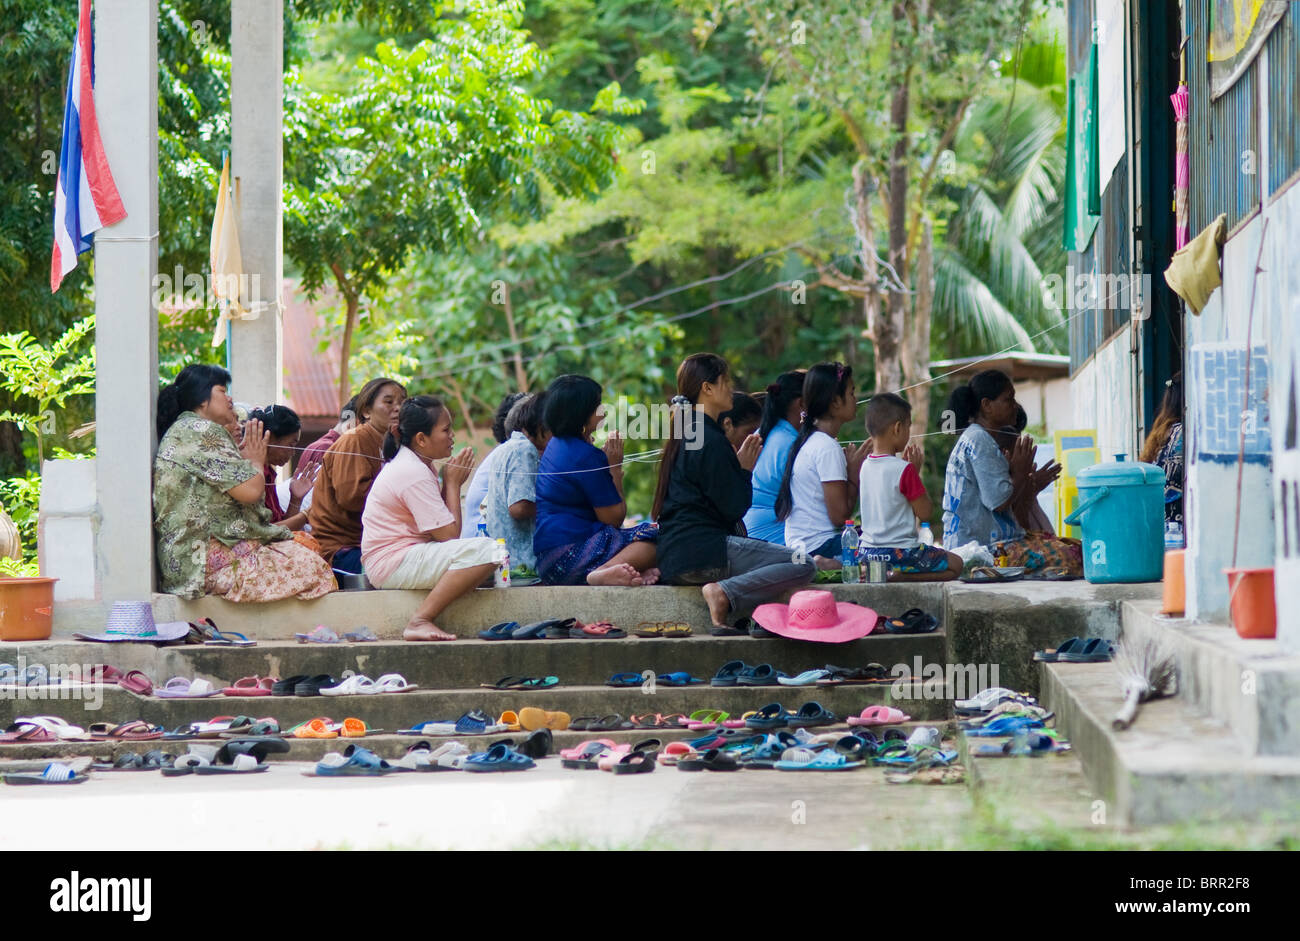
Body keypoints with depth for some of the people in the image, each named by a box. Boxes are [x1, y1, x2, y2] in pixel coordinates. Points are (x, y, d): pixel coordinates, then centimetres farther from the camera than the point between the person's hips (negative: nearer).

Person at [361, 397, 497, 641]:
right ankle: (419, 622, -25)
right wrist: (453, 483, -6)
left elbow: (442, 523, 15)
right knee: (484, 550, -26)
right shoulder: (414, 475, -17)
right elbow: (449, 534, -18)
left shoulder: (413, 464, 16)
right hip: (392, 564, -11)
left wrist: (450, 482, 3)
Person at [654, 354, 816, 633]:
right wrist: (745, 470, 2)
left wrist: (738, 466, 15)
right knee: (804, 566, -18)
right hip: (702, 552, -10)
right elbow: (734, 508, -13)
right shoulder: (710, 441, -13)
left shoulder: (684, 436, 18)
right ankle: (725, 592, -23)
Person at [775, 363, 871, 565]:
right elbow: (840, 516, -15)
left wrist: (850, 466, 8)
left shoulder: (807, 441, 14)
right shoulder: (828, 448, -14)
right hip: (821, 546, -9)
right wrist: (855, 471, -5)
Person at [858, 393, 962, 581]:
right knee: (955, 565, 8)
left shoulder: (865, 466, 6)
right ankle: (898, 576, -13)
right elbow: (925, 513, -8)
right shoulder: (904, 469, -16)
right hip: (899, 554, -8)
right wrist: (916, 470, -3)